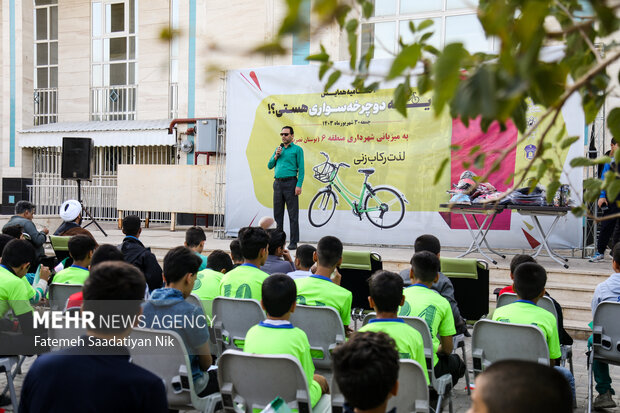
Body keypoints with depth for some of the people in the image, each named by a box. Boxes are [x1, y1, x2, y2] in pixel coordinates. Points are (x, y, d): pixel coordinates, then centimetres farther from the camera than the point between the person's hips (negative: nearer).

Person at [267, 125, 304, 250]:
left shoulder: (297, 149, 0)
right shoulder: (278, 149, 17)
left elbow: (301, 168, -5)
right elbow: (270, 166, 16)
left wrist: (299, 185, -15)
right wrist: (276, 156, -1)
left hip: (290, 183, -6)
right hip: (278, 183, 6)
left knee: (293, 214, -4)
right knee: (277, 214, 9)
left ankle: (293, 242, -1)